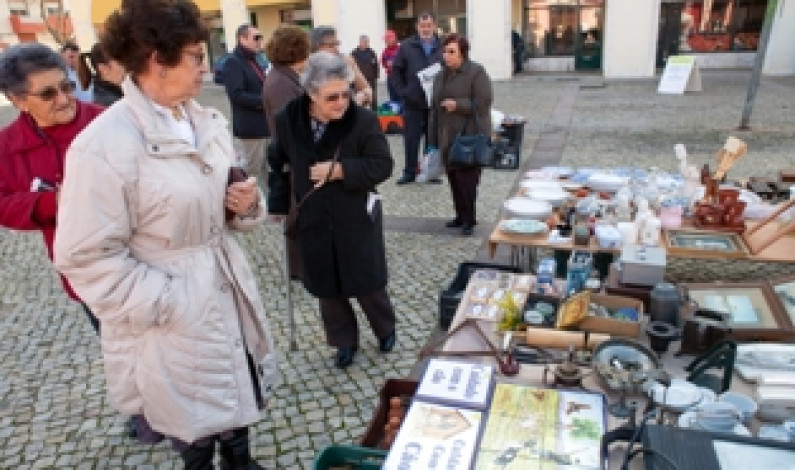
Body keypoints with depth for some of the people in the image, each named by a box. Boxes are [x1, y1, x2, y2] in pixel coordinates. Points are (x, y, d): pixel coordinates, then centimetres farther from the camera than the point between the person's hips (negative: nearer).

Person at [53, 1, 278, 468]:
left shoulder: (207, 122, 2)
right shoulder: (103, 146, -21)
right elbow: (87, 257, -18)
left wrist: (247, 203, -7)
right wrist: (166, 303, -20)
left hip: (227, 288, 7)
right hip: (175, 315, -6)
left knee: (238, 394, 23)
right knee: (195, 419, 15)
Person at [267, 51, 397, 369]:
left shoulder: (364, 120, -16)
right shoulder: (286, 120, -6)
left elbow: (382, 166, -16)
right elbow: (278, 163, 9)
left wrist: (339, 170, -26)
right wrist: (278, 205, 9)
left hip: (356, 219, -3)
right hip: (312, 221, 3)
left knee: (368, 282, 9)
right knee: (326, 287, 12)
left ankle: (385, 330, 37)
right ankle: (345, 340, 33)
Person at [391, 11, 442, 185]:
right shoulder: (407, 46, 3)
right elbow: (396, 70, 5)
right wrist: (402, 91, -3)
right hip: (413, 102, 0)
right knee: (411, 139, 4)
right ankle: (410, 172, 16)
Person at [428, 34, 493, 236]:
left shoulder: (476, 72, -6)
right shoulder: (441, 75, 16)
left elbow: (484, 102, -14)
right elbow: (435, 106, 18)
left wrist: (458, 105, -18)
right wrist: (434, 137, 15)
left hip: (470, 136, -7)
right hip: (448, 136, 7)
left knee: (467, 179, -5)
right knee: (453, 178, 10)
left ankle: (468, 219, 7)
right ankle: (461, 215, 23)